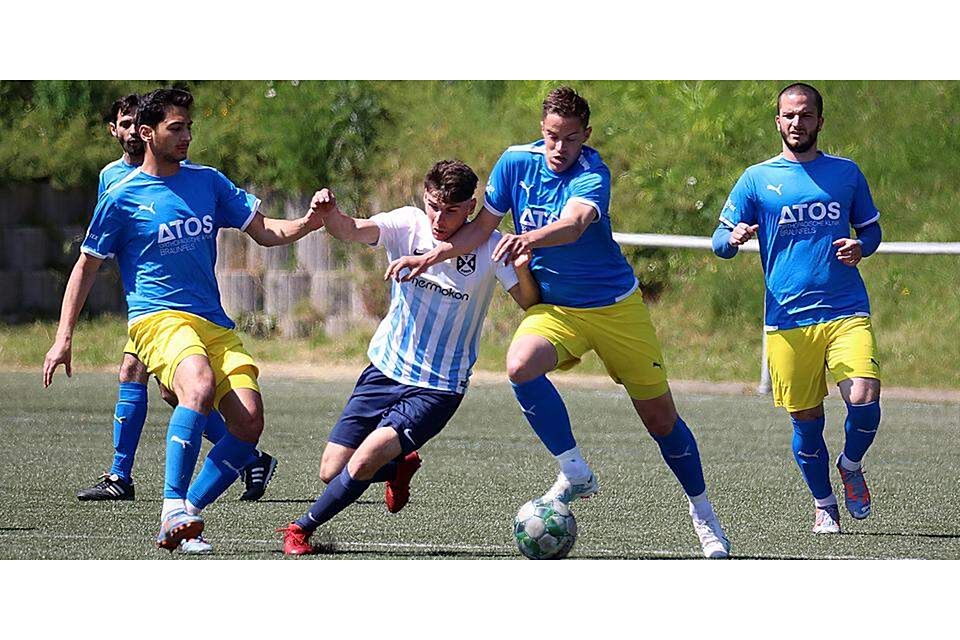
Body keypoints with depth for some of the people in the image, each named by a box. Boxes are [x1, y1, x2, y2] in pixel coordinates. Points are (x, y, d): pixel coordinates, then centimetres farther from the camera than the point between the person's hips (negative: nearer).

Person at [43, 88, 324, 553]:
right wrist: (64, 338, 3)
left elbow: (264, 232, 16)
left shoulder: (208, 182, 14)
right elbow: (86, 266, 10)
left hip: (215, 324, 5)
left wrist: (306, 224, -5)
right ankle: (172, 510, -38)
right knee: (200, 385, -36)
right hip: (158, 318, -5)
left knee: (248, 422, -15)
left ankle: (186, 513, -2)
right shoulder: (122, 198, 3)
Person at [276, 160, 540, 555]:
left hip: (439, 389, -3)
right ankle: (401, 466, 33)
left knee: (362, 465, -20)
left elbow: (531, 306, -16)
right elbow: (351, 230, -25)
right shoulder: (408, 225, -9)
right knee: (332, 471, 2)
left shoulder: (488, 248, -11)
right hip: (386, 370, 3)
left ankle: (303, 527, 5)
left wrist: (522, 270, -37)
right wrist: (329, 213, -48)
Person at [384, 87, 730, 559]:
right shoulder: (516, 162, -6)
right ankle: (575, 472, -16)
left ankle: (702, 512, 23)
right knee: (520, 366, -30)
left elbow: (573, 224, -41)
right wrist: (431, 257, -7)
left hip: (616, 304, -3)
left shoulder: (592, 174, -20)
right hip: (554, 306, 3)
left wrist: (531, 238, -61)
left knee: (660, 417, 2)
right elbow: (484, 225, 6)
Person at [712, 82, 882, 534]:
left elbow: (871, 228, 20)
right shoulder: (757, 179, 7)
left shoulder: (846, 173, 10)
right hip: (788, 320, 0)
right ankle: (824, 505, 24)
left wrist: (860, 248, -4)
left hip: (847, 312, 0)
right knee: (806, 421, 2)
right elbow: (719, 241, 6)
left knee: (864, 402, -17)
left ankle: (851, 466, 14)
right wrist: (734, 238, -18)